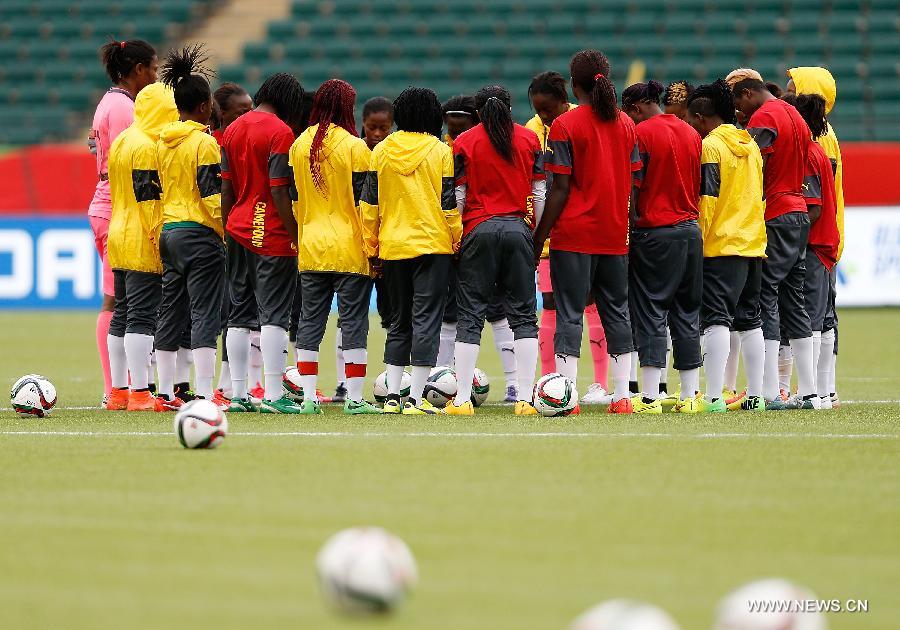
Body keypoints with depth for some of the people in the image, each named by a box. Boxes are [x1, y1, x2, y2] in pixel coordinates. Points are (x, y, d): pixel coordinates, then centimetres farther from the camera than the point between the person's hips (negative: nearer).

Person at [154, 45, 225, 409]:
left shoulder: (163, 143, 9)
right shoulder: (204, 143, -11)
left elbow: (157, 189, 14)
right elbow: (212, 197, -15)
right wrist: (228, 234, -7)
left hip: (168, 233, 7)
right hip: (200, 234, -7)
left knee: (170, 315, 11)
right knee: (205, 315, -6)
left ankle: (165, 392, 14)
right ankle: (204, 395, -11)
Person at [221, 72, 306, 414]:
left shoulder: (233, 129, 11)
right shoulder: (280, 132, -11)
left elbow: (226, 187, 13)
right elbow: (279, 190, -16)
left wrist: (228, 231, 18)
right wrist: (296, 235, -11)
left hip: (238, 230, 7)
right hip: (271, 233, -7)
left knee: (239, 314, 10)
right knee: (274, 313, -5)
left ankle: (238, 395, 11)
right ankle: (273, 395, -9)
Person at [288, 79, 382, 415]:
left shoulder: (299, 145, 5)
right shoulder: (354, 146, -9)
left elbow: (293, 197, 11)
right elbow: (364, 200, -9)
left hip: (311, 248, 4)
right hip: (349, 248, -4)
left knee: (310, 321, 8)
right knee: (353, 321, 0)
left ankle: (308, 397, 7)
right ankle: (354, 398, -1)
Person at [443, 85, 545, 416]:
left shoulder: (465, 142, 3)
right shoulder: (530, 139, 7)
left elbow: (457, 196, 0)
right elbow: (540, 193, 5)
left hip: (478, 230, -1)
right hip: (517, 228, 1)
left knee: (470, 315, 2)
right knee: (523, 315, 5)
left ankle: (462, 400, -2)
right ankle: (525, 399, -1)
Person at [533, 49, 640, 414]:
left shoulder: (565, 125, -8)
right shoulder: (626, 125, 8)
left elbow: (560, 189, -11)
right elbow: (635, 184, 8)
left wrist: (540, 236, -6)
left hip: (574, 234, -5)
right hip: (615, 234, 5)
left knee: (569, 314, -2)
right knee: (616, 312, 10)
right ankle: (622, 396, 8)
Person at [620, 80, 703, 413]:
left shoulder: (641, 133, -8)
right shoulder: (691, 133, 11)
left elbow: (633, 187, -11)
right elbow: (701, 186, 14)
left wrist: (626, 227, -6)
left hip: (654, 233, -6)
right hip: (691, 230, 6)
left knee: (650, 314, -3)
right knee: (686, 315, 10)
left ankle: (650, 397, -7)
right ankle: (690, 396, 11)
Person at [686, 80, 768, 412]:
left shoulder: (709, 146, -8)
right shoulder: (751, 145, 14)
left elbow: (707, 200, -13)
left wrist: (697, 243, -9)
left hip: (720, 247, -7)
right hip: (754, 245, 7)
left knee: (717, 320, -10)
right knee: (750, 321, 12)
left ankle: (714, 395, -17)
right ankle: (755, 395, 13)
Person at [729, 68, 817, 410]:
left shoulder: (762, 118, -11)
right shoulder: (795, 116, 17)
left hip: (774, 217, -9)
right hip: (799, 214, 9)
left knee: (765, 298, -9)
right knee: (793, 300, 12)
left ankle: (769, 393, -14)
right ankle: (809, 392, 12)